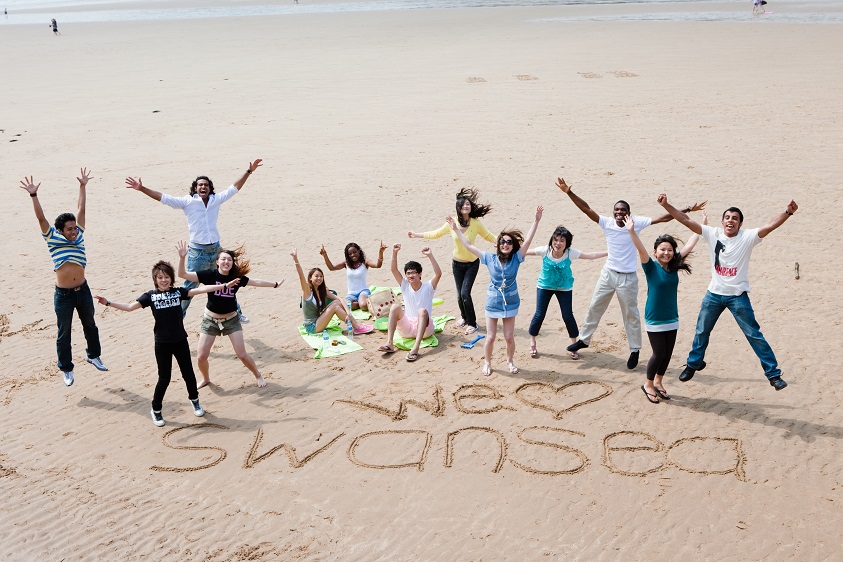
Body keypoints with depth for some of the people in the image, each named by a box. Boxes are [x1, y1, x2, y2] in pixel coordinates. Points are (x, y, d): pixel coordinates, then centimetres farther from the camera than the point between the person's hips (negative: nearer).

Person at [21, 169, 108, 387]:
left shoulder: (79, 235, 1)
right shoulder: (52, 238, -6)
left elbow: (81, 210, 2)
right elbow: (40, 217, -16)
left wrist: (82, 186, 2)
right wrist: (33, 195, -25)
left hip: (83, 290, 3)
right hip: (63, 295, -3)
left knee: (90, 325, 21)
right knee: (64, 333, 9)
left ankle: (94, 355, 42)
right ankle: (66, 369, 21)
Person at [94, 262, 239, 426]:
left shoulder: (178, 292, 0)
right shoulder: (150, 296, -3)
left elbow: (201, 289, -4)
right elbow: (129, 307, -9)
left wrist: (225, 286, -8)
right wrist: (108, 303, -22)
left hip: (180, 340, 2)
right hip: (162, 343, -2)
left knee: (188, 373, 13)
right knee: (164, 378, 3)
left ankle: (194, 400, 38)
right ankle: (155, 410, 22)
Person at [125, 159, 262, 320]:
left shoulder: (216, 199, 2)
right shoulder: (187, 202, -6)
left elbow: (234, 188, 10)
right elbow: (164, 198, -10)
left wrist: (249, 171, 9)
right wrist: (142, 188, -18)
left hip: (216, 249, 3)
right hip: (197, 252, -3)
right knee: (190, 287, 5)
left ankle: (236, 312, 34)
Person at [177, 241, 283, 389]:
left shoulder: (236, 277, -9)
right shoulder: (209, 275, -15)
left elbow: (256, 282, 7)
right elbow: (183, 274, -18)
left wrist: (275, 284, 14)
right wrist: (182, 257, -34)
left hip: (231, 320, 0)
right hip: (210, 320, 0)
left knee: (242, 355, -1)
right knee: (201, 357, 0)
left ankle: (258, 376, 25)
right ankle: (205, 379, 31)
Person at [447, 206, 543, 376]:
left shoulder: (516, 258, -10)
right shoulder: (490, 258, -8)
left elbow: (528, 240, -20)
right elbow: (469, 245, -6)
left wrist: (536, 221, -29)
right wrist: (456, 229, -7)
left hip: (510, 303, 0)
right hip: (493, 302, 0)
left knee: (509, 337, 7)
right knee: (490, 337, 5)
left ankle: (510, 360, 33)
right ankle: (487, 363, 28)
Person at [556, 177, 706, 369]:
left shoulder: (637, 222, -11)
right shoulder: (607, 223, -9)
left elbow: (663, 218, -9)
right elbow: (586, 209, -14)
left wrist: (688, 209, -11)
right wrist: (569, 192, -23)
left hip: (628, 277, -2)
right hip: (608, 274, 2)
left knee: (631, 315, 8)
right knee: (594, 308, 14)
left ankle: (635, 350, 23)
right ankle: (584, 339, 32)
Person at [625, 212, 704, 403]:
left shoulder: (674, 266, 0)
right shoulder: (651, 267, -12)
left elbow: (689, 244, 4)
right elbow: (641, 249, -29)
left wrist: (703, 225, 7)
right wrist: (631, 231, -44)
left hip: (672, 319, 5)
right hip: (654, 320, -5)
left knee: (667, 354, 11)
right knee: (659, 353, 0)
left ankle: (658, 383, 32)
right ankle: (648, 384, 21)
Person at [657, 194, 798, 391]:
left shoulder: (747, 237, -12)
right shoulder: (713, 234, -5)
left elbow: (770, 226, -27)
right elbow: (686, 220, -10)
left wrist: (788, 212, -43)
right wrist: (666, 205, -20)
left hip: (738, 296, -3)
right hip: (714, 294, 3)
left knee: (754, 335, 1)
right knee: (701, 332, 17)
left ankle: (773, 373, 11)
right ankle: (693, 364, 39)